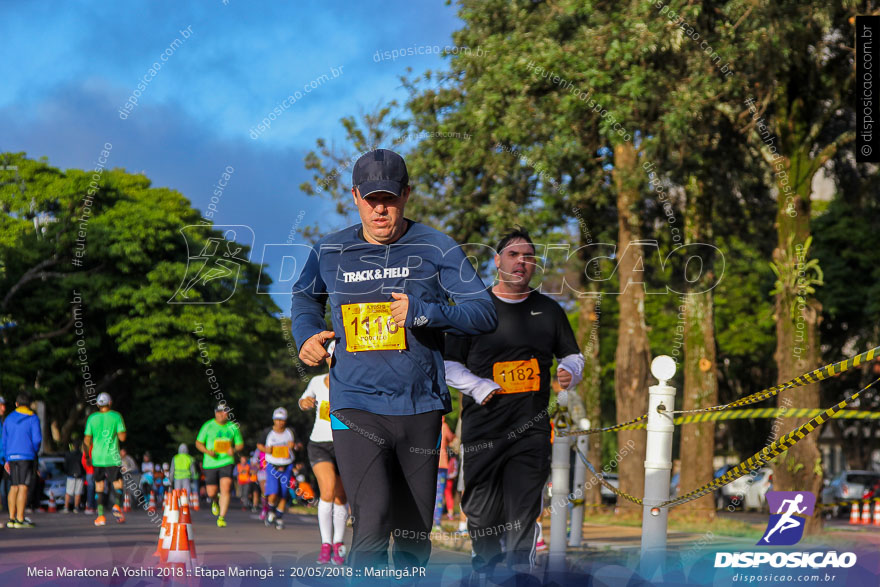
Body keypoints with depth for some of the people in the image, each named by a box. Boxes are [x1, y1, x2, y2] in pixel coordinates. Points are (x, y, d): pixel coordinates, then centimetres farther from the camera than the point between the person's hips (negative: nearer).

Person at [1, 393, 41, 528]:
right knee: (23, 487, -7)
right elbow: (37, 439, -9)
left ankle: (11, 518, 10)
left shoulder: (9, 419, 11)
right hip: (26, 456, -5)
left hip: (12, 456, 5)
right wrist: (35, 453, 9)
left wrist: (7, 459, 17)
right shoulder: (33, 418, -2)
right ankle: (20, 519, -11)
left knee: (14, 487, 11)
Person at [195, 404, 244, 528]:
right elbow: (198, 443, 6)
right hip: (210, 463, 0)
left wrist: (234, 450, -9)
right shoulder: (208, 426, 1)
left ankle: (221, 518, -13)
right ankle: (215, 501, 41)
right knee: (211, 493, 4)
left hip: (227, 462, 0)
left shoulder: (233, 427, 5)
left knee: (225, 489, -17)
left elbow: (240, 444, 14)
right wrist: (207, 451, -13)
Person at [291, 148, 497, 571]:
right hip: (356, 408, -1)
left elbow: (484, 313, -7)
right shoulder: (329, 251, 7)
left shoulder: (437, 249, 0)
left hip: (420, 409, 1)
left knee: (414, 537, 8)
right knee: (372, 526, -20)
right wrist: (306, 334, 7)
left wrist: (423, 312, -22)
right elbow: (305, 297, 28)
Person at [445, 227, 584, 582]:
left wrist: (570, 372, -1)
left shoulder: (549, 311, 13)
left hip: (531, 429, 1)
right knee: (482, 511, 1)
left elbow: (573, 355, 22)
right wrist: (479, 387, -8)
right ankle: (485, 566, 22)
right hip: (482, 428, -1)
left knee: (524, 511, -8)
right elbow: (448, 364, 8)